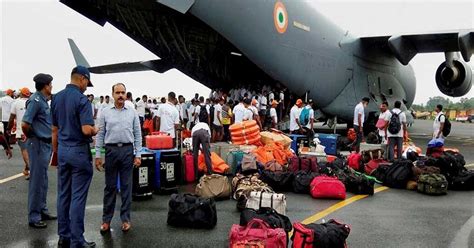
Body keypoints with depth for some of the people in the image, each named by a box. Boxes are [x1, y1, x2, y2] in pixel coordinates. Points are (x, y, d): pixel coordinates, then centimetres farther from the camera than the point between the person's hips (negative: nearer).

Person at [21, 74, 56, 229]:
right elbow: (25, 124, -23)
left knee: (43, 181, 17)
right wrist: (31, 137, -6)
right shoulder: (35, 100, -16)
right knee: (37, 181, -1)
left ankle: (42, 211, 29)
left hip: (46, 144, 9)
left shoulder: (43, 100, 11)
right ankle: (34, 217, 9)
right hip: (38, 144, -9)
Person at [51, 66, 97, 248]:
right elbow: (86, 130, -23)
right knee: (77, 197, -2)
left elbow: (54, 129, 12)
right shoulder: (81, 99, -15)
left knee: (63, 195, 13)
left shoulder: (56, 98, 8)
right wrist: (95, 130, -1)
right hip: (79, 151, -7)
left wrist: (55, 151, 20)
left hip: (62, 150, 7)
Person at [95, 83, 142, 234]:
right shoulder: (106, 113, 4)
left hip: (127, 150, 0)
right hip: (111, 150, 0)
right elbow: (100, 135, 4)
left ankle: (125, 218, 16)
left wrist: (138, 155, -1)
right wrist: (97, 155, -1)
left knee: (126, 186, 6)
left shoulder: (132, 113, 5)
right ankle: (106, 219, 18)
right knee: (110, 186, 7)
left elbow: (137, 135, 5)